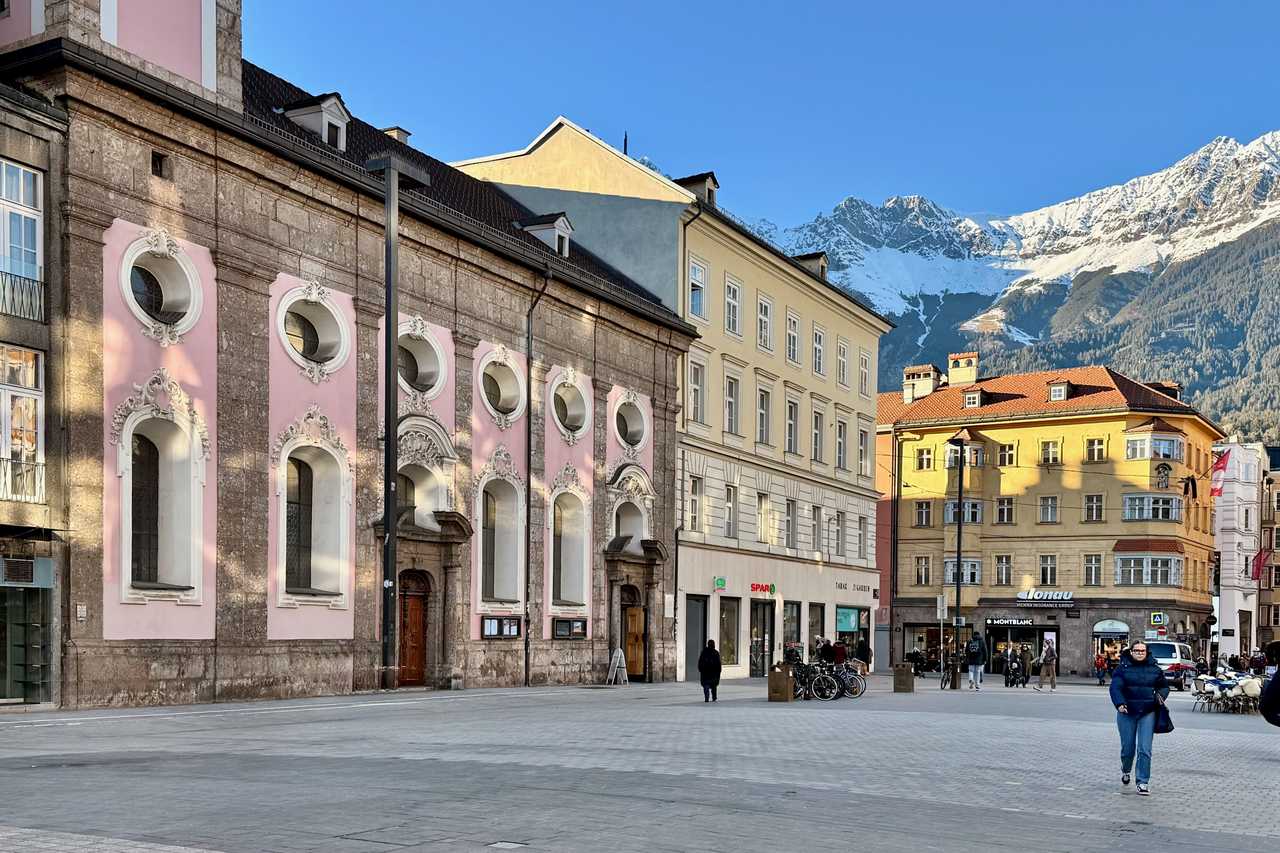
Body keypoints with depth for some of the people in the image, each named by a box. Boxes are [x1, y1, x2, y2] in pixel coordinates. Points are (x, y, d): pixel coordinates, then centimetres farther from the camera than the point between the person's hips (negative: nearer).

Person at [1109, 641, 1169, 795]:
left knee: (1144, 749, -7)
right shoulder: (1123, 668, 0)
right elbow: (1115, 687, -10)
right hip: (1127, 713, -1)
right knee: (1128, 748, 7)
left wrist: (1161, 695, -2)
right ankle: (1125, 770, 38)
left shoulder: (1154, 669, 7)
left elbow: (1164, 686, 20)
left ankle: (1143, 782, 1)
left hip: (1147, 713, 1)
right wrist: (1119, 704, -27)